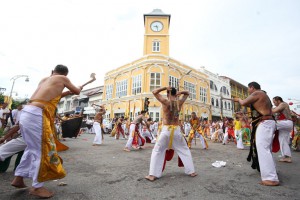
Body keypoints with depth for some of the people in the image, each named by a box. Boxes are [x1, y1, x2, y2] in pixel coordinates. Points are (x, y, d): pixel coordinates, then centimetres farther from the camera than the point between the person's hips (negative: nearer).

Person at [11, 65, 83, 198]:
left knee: (33, 147, 21)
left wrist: (67, 93, 42)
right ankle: (37, 187, 11)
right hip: (37, 115, -8)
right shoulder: (62, 78, 5)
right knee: (42, 150, 0)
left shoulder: (44, 79, 24)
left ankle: (18, 178, 30)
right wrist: (79, 88, 39)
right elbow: (77, 92, 17)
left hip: (26, 112, 9)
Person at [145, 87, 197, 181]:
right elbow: (187, 93, 21)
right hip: (176, 130, 3)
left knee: (157, 151, 10)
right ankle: (191, 172, 27)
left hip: (166, 130, -2)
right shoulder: (179, 102, 2)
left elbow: (154, 92, 3)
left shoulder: (165, 102, -7)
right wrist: (179, 93, 5)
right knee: (185, 150, 20)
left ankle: (152, 175, 9)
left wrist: (165, 88, 1)